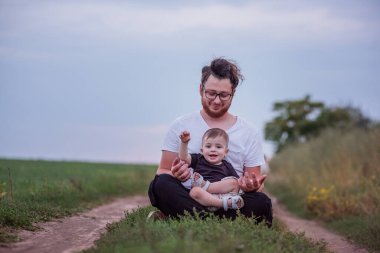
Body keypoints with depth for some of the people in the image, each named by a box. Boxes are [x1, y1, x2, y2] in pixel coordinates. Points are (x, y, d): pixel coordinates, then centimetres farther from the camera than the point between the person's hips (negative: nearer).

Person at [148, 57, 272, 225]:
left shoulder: (249, 133, 13)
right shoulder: (180, 126, 12)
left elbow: (255, 181, 12)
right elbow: (163, 172, 10)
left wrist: (252, 185, -14)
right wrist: (175, 175, -15)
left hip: (229, 203, 0)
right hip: (188, 199, 0)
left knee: (261, 202, -30)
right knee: (161, 184, -29)